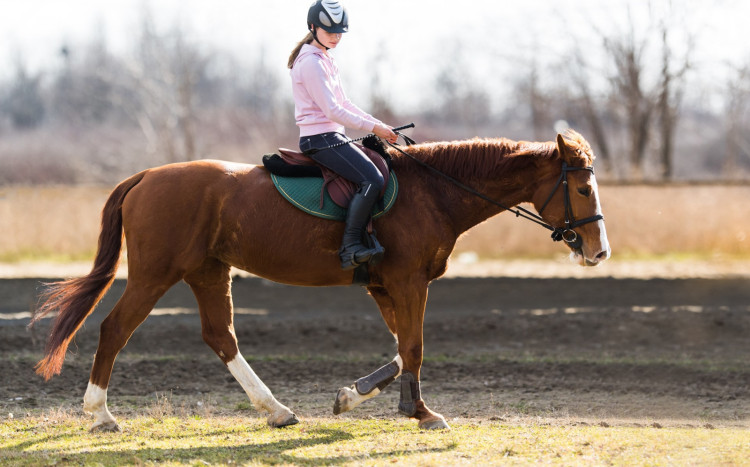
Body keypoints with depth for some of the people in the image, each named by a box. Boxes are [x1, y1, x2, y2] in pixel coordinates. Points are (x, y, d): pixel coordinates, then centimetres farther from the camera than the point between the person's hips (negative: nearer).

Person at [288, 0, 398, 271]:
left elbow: (343, 104, 21)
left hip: (331, 138, 11)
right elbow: (332, 111, -19)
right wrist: (374, 128, -15)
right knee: (372, 180, -23)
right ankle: (350, 248, -24)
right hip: (321, 139, -11)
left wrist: (379, 124, 9)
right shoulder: (311, 62, -14)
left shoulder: (325, 60, 18)